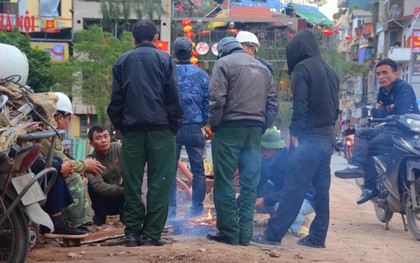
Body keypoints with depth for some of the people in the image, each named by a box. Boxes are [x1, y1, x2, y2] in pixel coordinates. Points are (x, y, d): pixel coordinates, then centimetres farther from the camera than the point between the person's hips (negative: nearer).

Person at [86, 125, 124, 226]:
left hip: (122, 198, 2)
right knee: (92, 184, -27)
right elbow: (99, 187, -30)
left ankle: (125, 213, -2)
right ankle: (99, 215, -2)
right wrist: (123, 190, -32)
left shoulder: (118, 148, -14)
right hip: (106, 201, -2)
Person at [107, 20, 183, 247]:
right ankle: (152, 233, -4)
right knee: (159, 182, -1)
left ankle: (132, 231, 5)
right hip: (160, 128, -2)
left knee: (132, 182, 6)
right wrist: (175, 125, 5)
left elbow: (116, 98, 9)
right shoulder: (165, 59, 4)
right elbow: (173, 95, -1)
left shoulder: (122, 61, 11)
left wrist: (119, 125, 14)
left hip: (131, 129, 2)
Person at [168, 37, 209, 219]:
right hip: (194, 128, 1)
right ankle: (197, 208, 10)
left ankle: (170, 209, 6)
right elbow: (207, 103, 6)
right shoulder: (202, 75, 3)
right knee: (198, 170, 9)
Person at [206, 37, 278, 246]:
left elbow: (217, 99, -11)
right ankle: (245, 233, 9)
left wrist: (213, 125, 0)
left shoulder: (224, 63, 0)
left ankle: (229, 232, 1)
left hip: (230, 128, -5)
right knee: (249, 183, 7)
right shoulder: (262, 67, 18)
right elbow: (273, 104, 12)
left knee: (224, 182, 0)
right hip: (255, 131, 6)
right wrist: (262, 128, 14)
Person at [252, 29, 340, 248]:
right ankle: (317, 237, 13)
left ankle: (274, 234, -3)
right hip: (327, 138, 8)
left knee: (293, 188, -6)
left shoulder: (302, 68, -7)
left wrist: (295, 133, -11)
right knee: (321, 189, 9)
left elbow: (300, 105, -15)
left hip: (308, 137, -8)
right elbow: (335, 106, 17)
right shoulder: (330, 70, 16)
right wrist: (328, 129, 15)